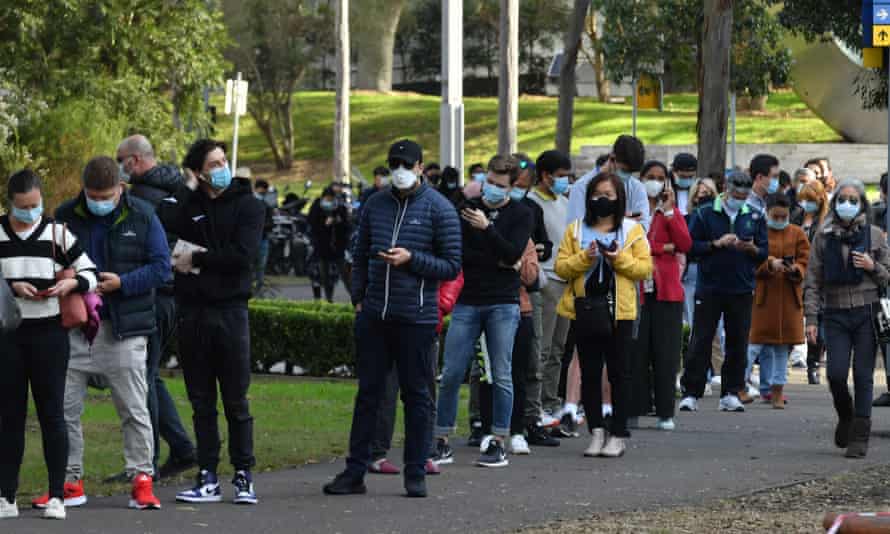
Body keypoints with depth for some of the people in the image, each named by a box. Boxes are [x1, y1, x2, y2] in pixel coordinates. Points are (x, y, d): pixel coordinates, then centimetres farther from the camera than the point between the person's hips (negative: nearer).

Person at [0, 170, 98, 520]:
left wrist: (70, 284, -13)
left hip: (49, 333, -1)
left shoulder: (56, 233, 3)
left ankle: (57, 496, 5)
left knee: (52, 413, 0)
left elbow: (91, 273, 7)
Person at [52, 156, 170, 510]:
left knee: (134, 410, 1)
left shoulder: (142, 216, 0)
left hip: (123, 331, -2)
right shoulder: (66, 216, 4)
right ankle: (70, 481, 12)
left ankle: (142, 478, 8)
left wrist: (121, 283, -15)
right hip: (73, 328, 2)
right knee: (64, 408, 3)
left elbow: (161, 267, -2)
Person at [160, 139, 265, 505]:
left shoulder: (248, 206, 2)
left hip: (230, 310, -3)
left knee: (236, 402, 0)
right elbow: (162, 221, -15)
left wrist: (196, 259, -7)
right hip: (192, 311, 3)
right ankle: (207, 479, 12)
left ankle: (243, 477, 7)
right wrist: (188, 190, -6)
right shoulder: (188, 204, 8)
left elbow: (242, 256, -12)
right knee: (201, 402, 7)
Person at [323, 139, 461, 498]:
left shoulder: (438, 209, -3)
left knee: (416, 394, 4)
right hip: (373, 316, 4)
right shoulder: (375, 205, 10)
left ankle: (416, 475, 10)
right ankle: (355, 472, 11)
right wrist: (358, 298, 10)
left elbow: (452, 266, -5)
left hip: (416, 317, -4)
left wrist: (411, 259, -16)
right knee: (368, 392, 7)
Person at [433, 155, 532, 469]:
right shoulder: (467, 210, 8)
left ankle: (498, 443, 7)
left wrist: (487, 227, -20)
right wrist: (494, 261, -10)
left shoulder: (520, 215, 3)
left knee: (501, 375, 0)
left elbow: (513, 253, -11)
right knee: (451, 374, -1)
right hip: (467, 302, 1)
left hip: (503, 304, -1)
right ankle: (442, 442, 6)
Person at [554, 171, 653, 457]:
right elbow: (561, 267, 2)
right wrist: (584, 258, -14)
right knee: (590, 374, 5)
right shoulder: (576, 230, 9)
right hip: (585, 309, 2)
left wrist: (620, 259, -15)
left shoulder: (633, 230, 5)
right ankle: (596, 431, 12)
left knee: (619, 373, 1)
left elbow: (645, 268, 0)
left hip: (620, 310, -2)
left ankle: (618, 434, 6)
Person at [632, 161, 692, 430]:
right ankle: (634, 410, 3)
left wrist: (668, 211, -6)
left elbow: (685, 245, -3)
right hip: (636, 288, -2)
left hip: (666, 291, 2)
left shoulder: (672, 212, 13)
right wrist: (663, 248, -9)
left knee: (665, 353, 1)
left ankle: (665, 413, 4)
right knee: (636, 352, -2)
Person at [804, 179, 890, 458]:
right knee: (836, 373, -9)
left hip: (867, 312, 0)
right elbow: (813, 280, 6)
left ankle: (860, 436, 4)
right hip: (836, 314, 0)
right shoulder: (824, 236, 6)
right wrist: (811, 318, -1)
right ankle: (846, 417, 20)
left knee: (863, 375, -3)